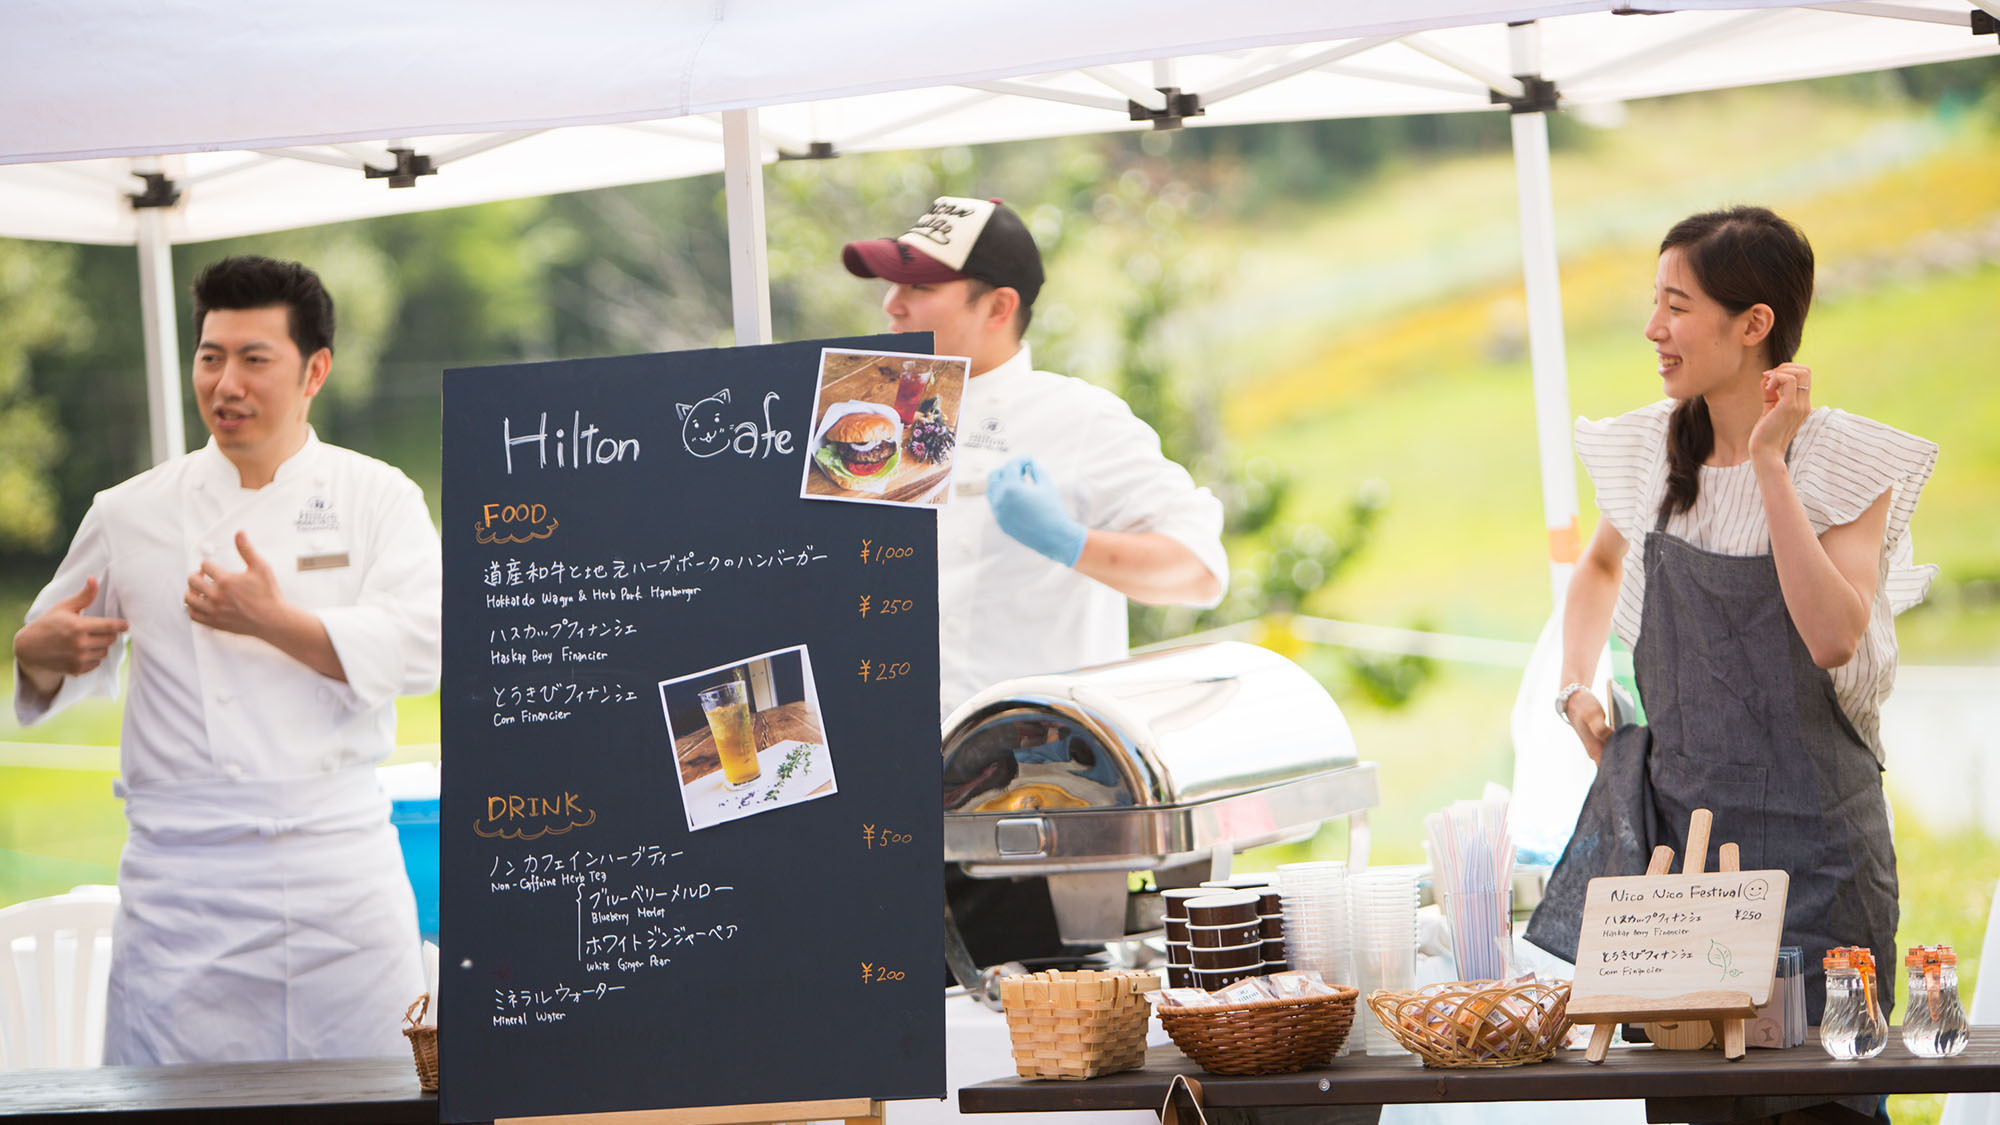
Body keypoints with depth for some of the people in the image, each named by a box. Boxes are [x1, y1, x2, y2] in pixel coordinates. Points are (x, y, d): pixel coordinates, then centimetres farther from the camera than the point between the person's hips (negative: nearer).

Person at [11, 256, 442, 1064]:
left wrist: (275, 623, -17)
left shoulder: (377, 499, 5)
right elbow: (64, 662, 18)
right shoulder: (131, 516, 8)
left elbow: (419, 648, -8)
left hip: (342, 869, 0)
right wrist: (41, 653, -5)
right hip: (185, 875, 0)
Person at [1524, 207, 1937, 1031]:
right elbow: (1602, 564, 27)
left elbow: (1834, 637, -24)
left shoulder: (1846, 463, -8)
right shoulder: (1650, 448, 4)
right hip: (1670, 807, 4)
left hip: (1809, 829, -4)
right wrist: (1575, 685, 11)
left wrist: (1769, 463, -22)